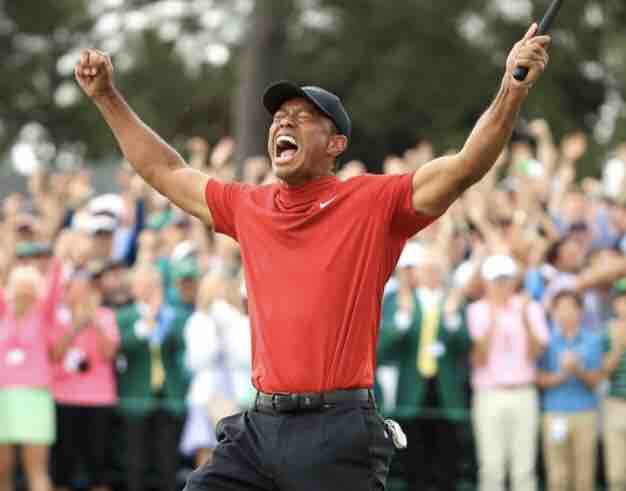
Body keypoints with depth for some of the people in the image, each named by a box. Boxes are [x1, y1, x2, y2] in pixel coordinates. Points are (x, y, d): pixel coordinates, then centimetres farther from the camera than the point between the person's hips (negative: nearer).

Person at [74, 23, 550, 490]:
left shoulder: (373, 204, 0)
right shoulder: (248, 208, 15)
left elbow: (466, 166, -10)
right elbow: (164, 171, 27)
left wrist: (513, 90, -24)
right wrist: (106, 96, 27)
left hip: (340, 433, -5)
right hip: (258, 429, 5)